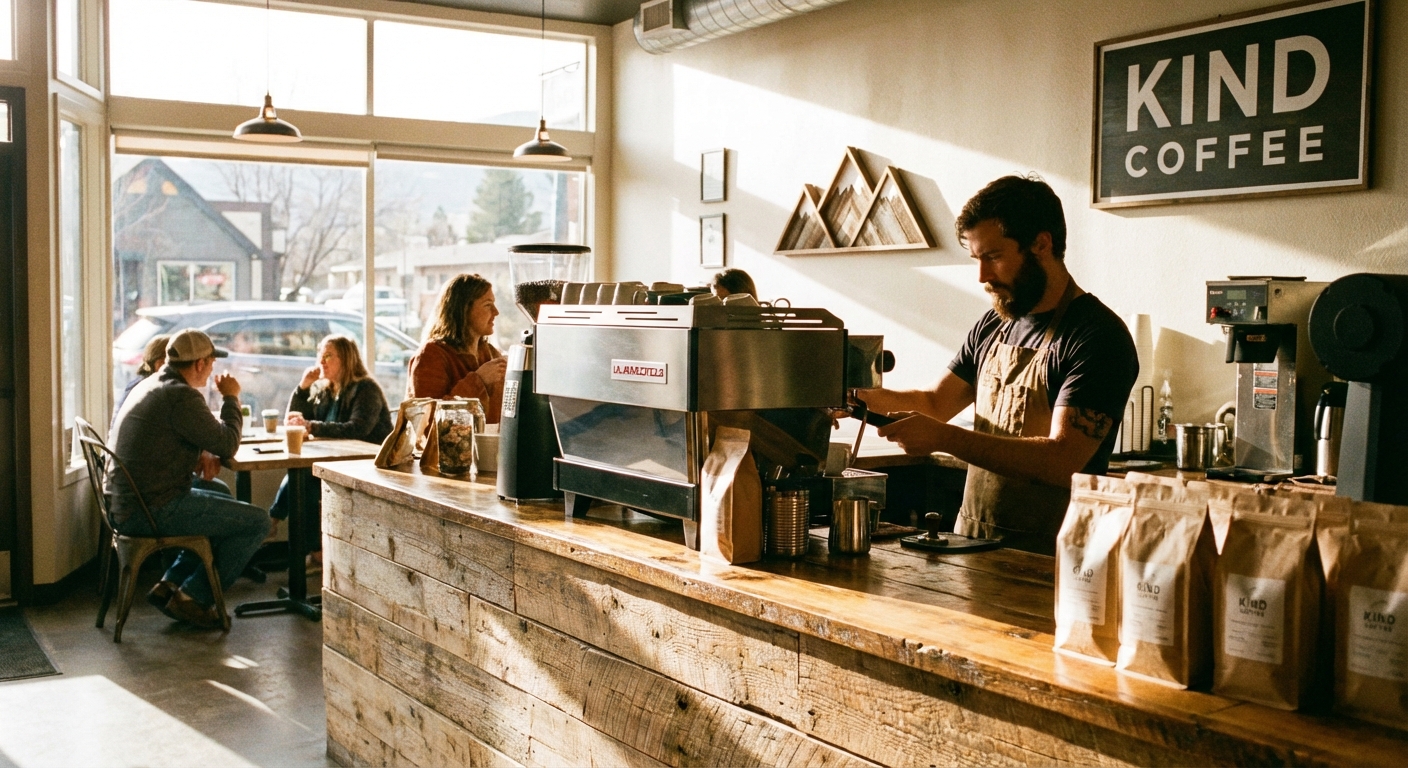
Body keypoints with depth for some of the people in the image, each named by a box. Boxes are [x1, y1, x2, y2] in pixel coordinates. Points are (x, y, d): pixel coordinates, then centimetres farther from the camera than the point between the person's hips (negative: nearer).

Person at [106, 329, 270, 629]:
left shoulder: (149, 386, 15)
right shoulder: (182, 396, -17)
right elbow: (227, 445, -15)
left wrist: (200, 456, 6)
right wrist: (231, 398, 0)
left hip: (125, 505, 10)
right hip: (153, 511, -10)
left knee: (229, 509, 28)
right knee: (257, 521, -7)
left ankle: (170, 585, 20)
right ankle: (193, 597, 0)